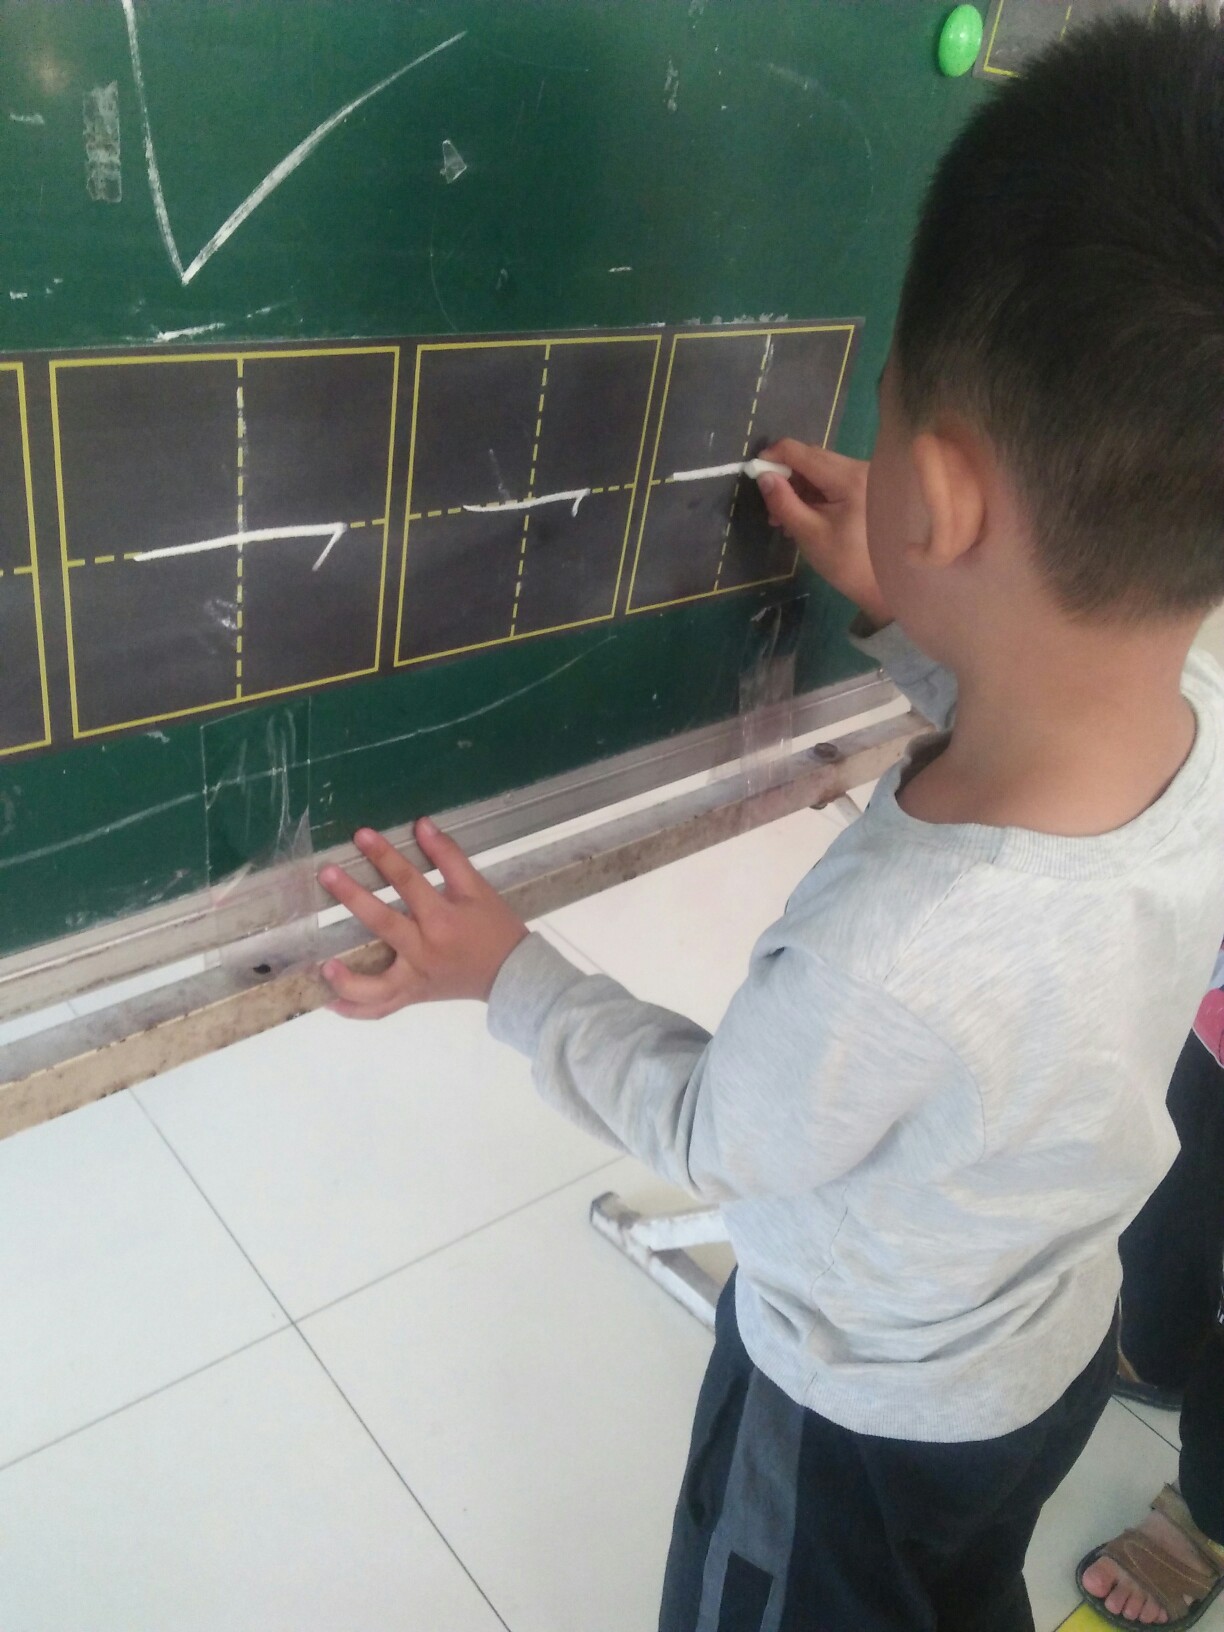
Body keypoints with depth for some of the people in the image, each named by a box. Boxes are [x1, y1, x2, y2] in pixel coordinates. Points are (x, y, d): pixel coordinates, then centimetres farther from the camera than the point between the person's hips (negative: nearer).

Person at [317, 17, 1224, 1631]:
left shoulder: (889, 958, -46)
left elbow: (714, 1136, -22)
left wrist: (506, 972, -12)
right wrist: (907, 615, -2)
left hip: (860, 1417, -5)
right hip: (1054, 1344, 5)